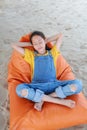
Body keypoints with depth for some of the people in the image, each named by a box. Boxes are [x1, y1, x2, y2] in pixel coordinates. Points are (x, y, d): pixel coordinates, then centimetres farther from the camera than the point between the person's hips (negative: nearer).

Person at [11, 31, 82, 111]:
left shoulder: (52, 53, 20)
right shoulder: (30, 55, 18)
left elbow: (60, 36, 24)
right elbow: (14, 45, 15)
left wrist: (46, 41, 25)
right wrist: (30, 44, 19)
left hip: (53, 85, 1)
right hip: (37, 86, 0)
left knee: (77, 84, -24)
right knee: (20, 89, -35)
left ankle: (42, 99, -20)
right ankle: (60, 101, -26)